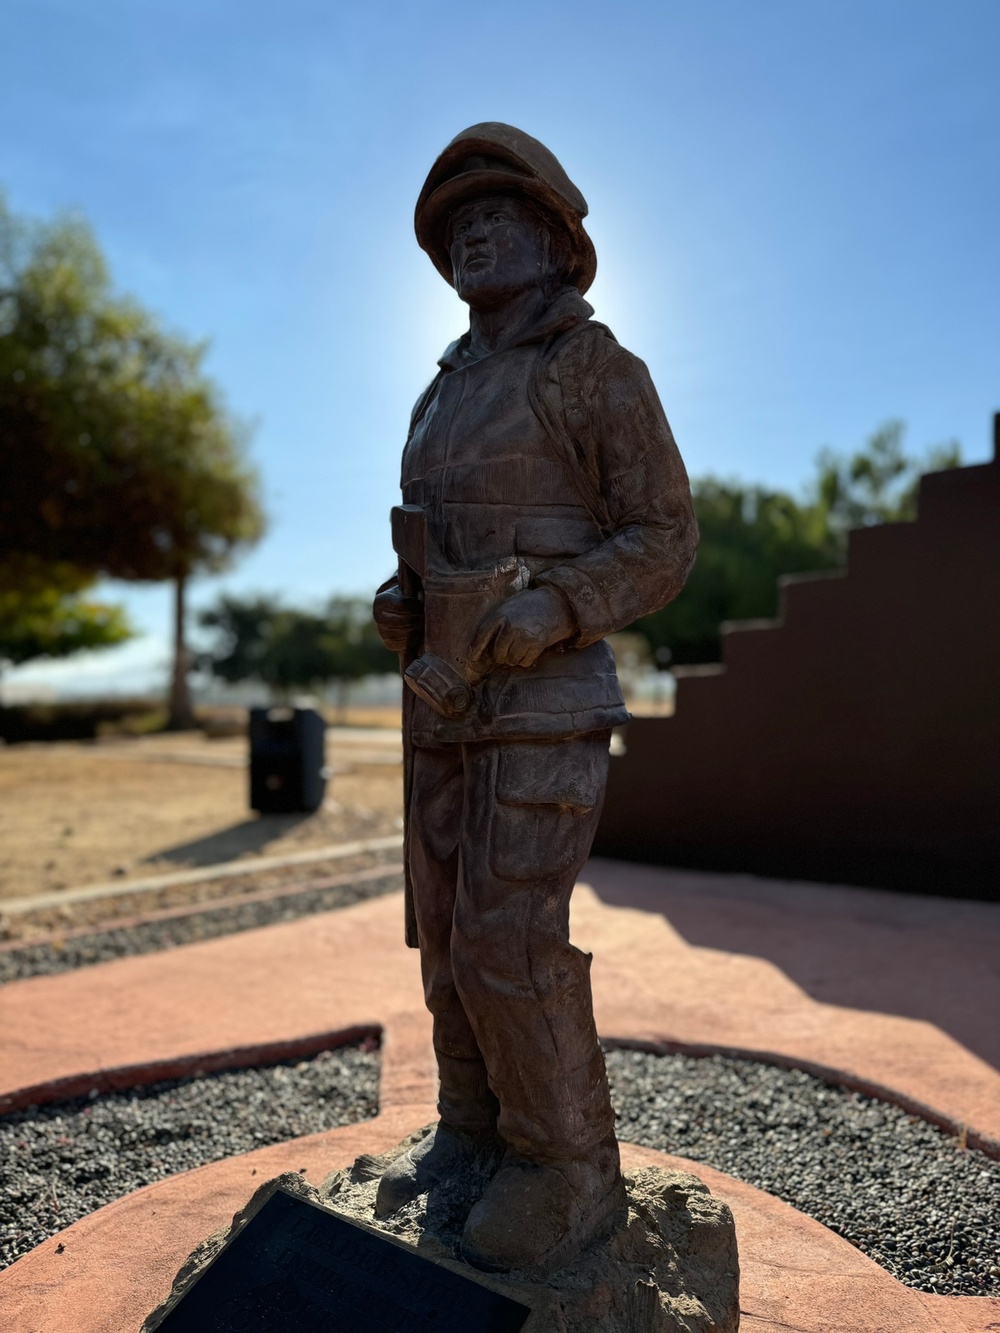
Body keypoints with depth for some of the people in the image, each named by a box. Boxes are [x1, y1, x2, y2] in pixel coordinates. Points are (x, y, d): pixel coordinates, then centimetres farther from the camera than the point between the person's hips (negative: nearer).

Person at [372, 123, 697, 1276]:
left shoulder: (600, 368, -4)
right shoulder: (451, 393, 19)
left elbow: (664, 543, -9)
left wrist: (541, 620, -23)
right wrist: (399, 608, 1)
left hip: (548, 695, -8)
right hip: (449, 696, 8)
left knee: (508, 944, -11)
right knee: (451, 928, 9)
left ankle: (571, 1173, 8)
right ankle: (477, 1130, 25)